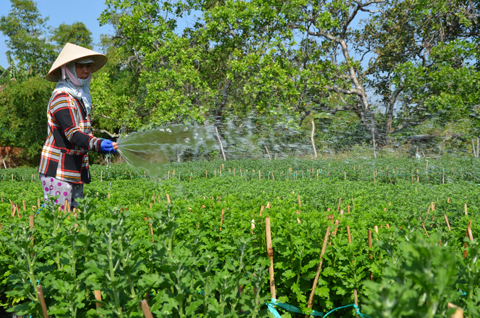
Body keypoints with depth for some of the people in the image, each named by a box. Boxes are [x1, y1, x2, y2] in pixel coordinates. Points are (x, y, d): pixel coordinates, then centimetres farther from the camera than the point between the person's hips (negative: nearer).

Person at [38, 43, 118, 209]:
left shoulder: (80, 96, 13)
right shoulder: (61, 97, -13)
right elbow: (72, 133, -27)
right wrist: (97, 144, -42)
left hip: (75, 171, 9)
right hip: (58, 172, -9)